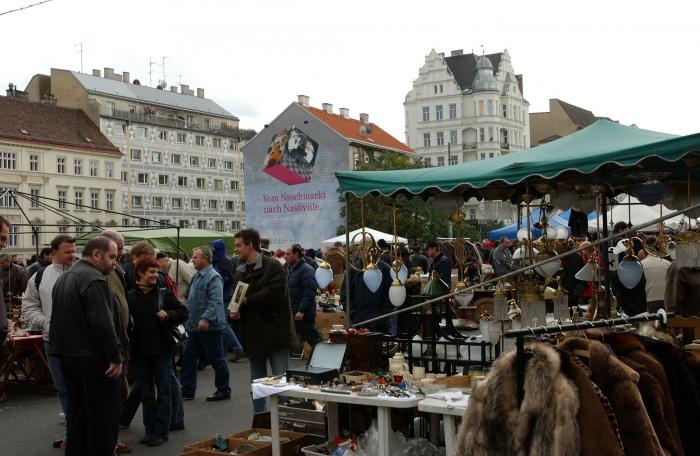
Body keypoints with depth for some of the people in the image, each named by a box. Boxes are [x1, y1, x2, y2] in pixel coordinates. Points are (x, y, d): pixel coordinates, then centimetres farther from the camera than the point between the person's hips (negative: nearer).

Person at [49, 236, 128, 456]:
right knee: (103, 421, -2)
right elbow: (103, 323, -23)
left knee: (77, 419, 15)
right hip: (95, 362, -9)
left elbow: (58, 320, 21)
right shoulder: (94, 279, -17)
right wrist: (116, 357, -17)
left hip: (69, 358, 10)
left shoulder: (64, 278, 15)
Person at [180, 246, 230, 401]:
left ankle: (223, 390, 14)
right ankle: (187, 390, 18)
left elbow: (216, 301, -26)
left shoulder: (213, 277, -15)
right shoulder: (196, 276, 15)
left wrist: (206, 319, -34)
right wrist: (189, 319, 21)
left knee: (216, 359, 2)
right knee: (188, 357, 10)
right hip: (195, 326, 10)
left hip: (210, 326, -10)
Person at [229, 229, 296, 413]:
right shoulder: (240, 271, 13)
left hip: (275, 333, -7)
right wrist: (235, 311, -4)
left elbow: (275, 292, -23)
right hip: (253, 335, 7)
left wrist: (247, 301, -17)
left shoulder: (272, 266, -9)